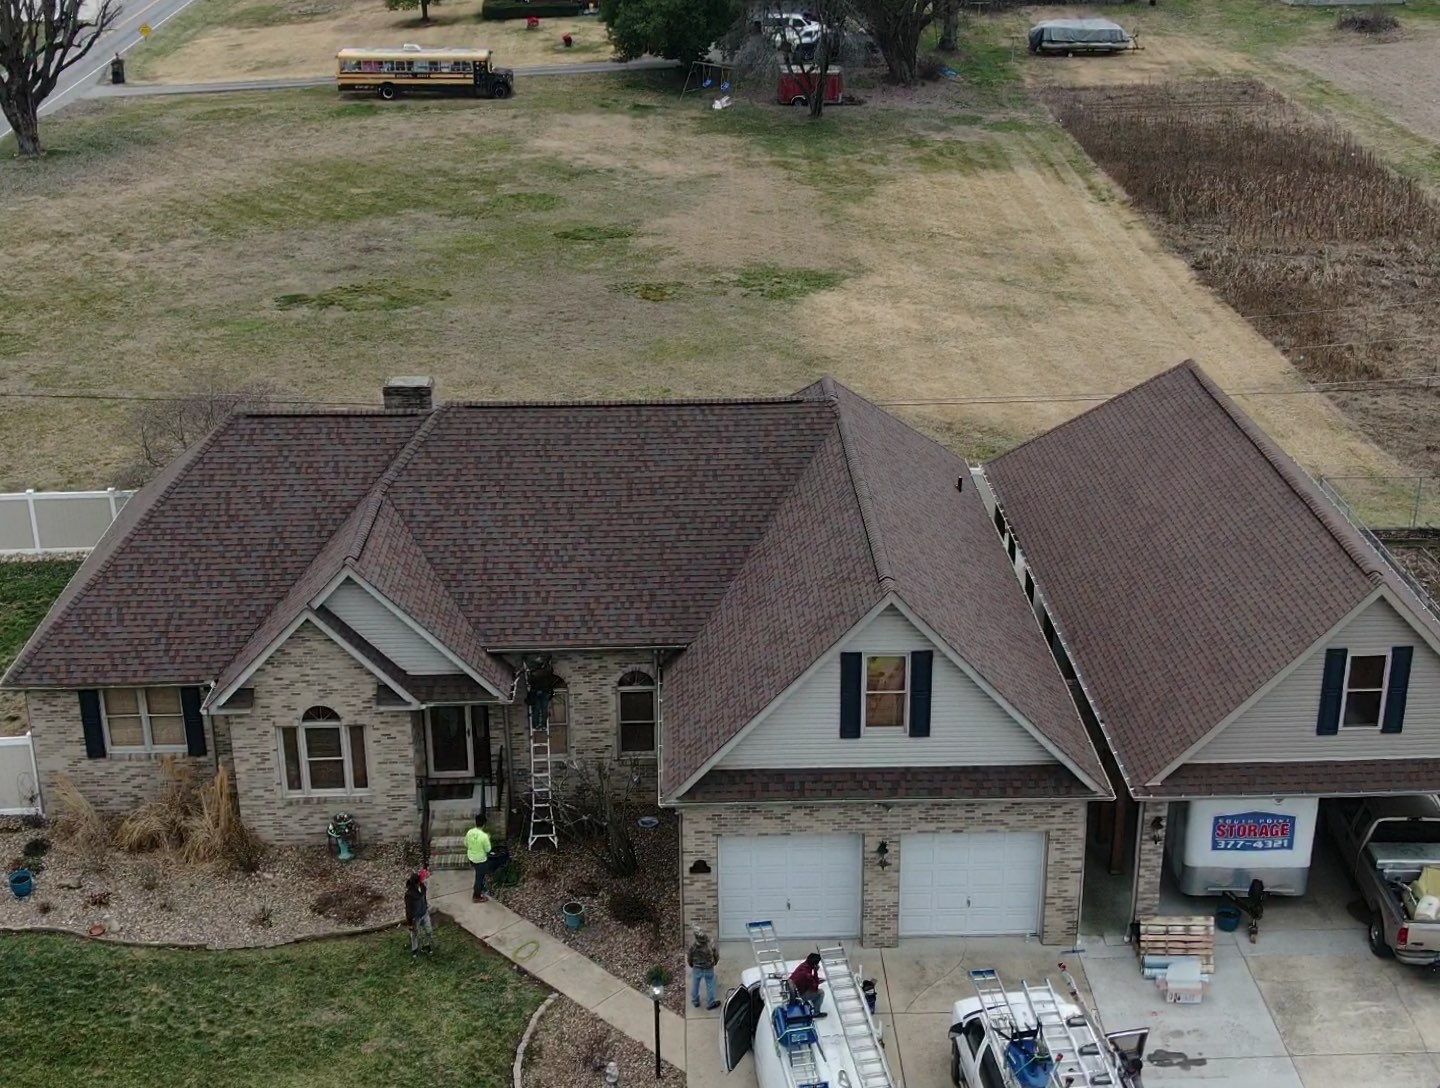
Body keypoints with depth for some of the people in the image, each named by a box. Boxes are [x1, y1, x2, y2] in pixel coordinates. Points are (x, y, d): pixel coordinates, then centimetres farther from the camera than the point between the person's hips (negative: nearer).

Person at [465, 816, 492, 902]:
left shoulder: (469, 832, -11)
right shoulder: (484, 836, -30)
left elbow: (466, 845, 3)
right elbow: (488, 849, -17)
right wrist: (488, 840, -3)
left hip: (471, 858, 6)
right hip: (480, 860, -6)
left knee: (479, 875, 30)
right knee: (479, 877, 13)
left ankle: (480, 889, 47)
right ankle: (477, 897, 27)